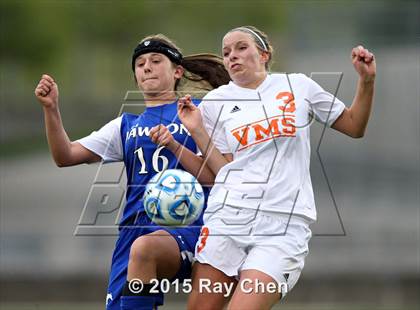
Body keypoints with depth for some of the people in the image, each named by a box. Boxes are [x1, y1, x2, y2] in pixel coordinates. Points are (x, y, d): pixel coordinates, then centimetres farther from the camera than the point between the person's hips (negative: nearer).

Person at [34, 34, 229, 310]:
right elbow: (65, 156, 15)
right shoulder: (127, 125, 22)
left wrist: (174, 145, -13)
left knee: (144, 248, -38)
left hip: (185, 224, -5)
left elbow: (214, 177, 0)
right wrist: (51, 109, 1)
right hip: (136, 226, 5)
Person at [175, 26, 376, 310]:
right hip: (228, 215, 3)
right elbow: (223, 169, 8)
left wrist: (367, 79, 3)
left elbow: (354, 127, 16)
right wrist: (196, 130, -2)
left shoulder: (298, 86, 9)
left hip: (284, 225, -2)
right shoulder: (215, 102, 11)